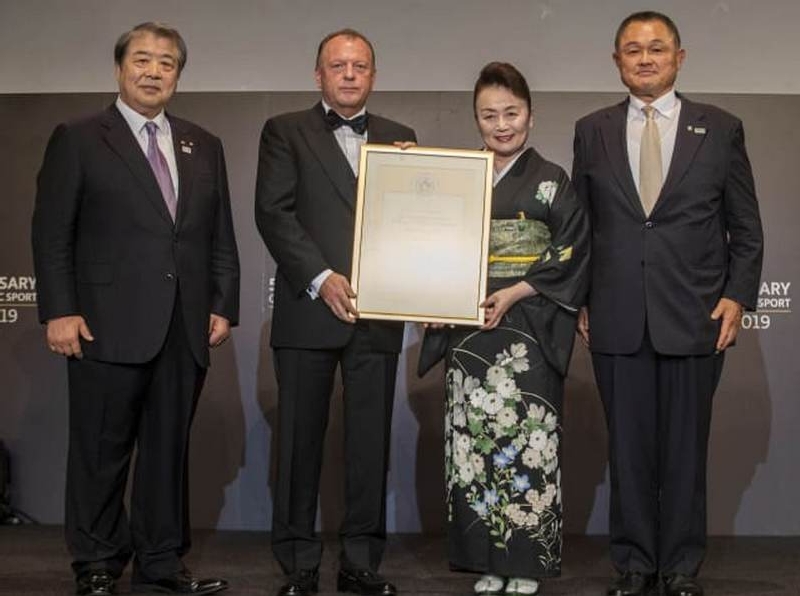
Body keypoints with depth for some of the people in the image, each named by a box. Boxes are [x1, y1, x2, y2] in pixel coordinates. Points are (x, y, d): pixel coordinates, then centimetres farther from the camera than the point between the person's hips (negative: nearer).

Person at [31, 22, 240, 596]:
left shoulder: (203, 146, 15)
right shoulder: (78, 140, 2)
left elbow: (221, 236, 15)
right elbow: (51, 234, -2)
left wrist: (224, 305, 6)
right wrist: (59, 311, -10)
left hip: (185, 329, 4)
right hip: (109, 327, -4)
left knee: (169, 448, 10)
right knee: (101, 452, 4)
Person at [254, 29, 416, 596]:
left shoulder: (400, 138, 16)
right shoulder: (285, 131, 7)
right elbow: (274, 212, -4)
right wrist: (321, 279, -14)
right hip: (308, 309, -2)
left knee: (371, 440, 5)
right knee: (301, 438, 3)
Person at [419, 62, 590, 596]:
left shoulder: (551, 182, 2)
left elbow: (572, 254, -5)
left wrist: (515, 292, -13)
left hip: (528, 331, -3)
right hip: (468, 329, 3)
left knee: (525, 436, -4)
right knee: (475, 438, 2)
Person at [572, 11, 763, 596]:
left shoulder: (721, 129, 5)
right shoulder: (592, 131, 8)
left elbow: (746, 228, 7)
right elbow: (580, 224, 11)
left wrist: (737, 296, -3)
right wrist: (581, 301, 6)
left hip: (694, 318, -1)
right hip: (617, 321, 1)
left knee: (686, 448, 6)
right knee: (628, 447, 7)